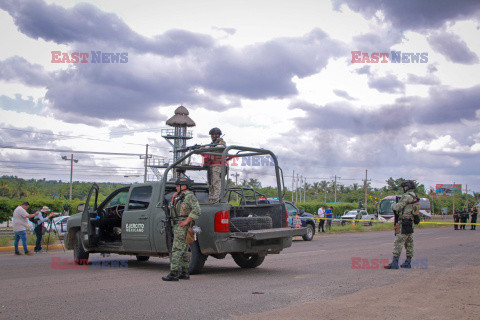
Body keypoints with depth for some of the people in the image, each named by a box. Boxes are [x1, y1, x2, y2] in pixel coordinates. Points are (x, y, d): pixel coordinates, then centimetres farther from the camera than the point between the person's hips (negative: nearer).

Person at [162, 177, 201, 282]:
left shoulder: (189, 196, -10)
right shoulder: (181, 197, 20)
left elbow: (197, 211, -20)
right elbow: (172, 209, 27)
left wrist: (186, 221, -23)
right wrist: (173, 199, 10)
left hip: (182, 226, -10)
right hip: (178, 226, 10)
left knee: (177, 249, -13)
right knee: (183, 250, 11)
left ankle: (174, 274, -16)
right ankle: (184, 273, 16)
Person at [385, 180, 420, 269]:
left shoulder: (407, 196, -13)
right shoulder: (415, 198, 16)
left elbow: (398, 207, -16)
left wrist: (393, 205, 5)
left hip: (404, 222, -10)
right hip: (410, 223, 10)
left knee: (398, 243, -11)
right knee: (409, 243, 12)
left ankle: (394, 263, -15)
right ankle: (408, 263, 17)